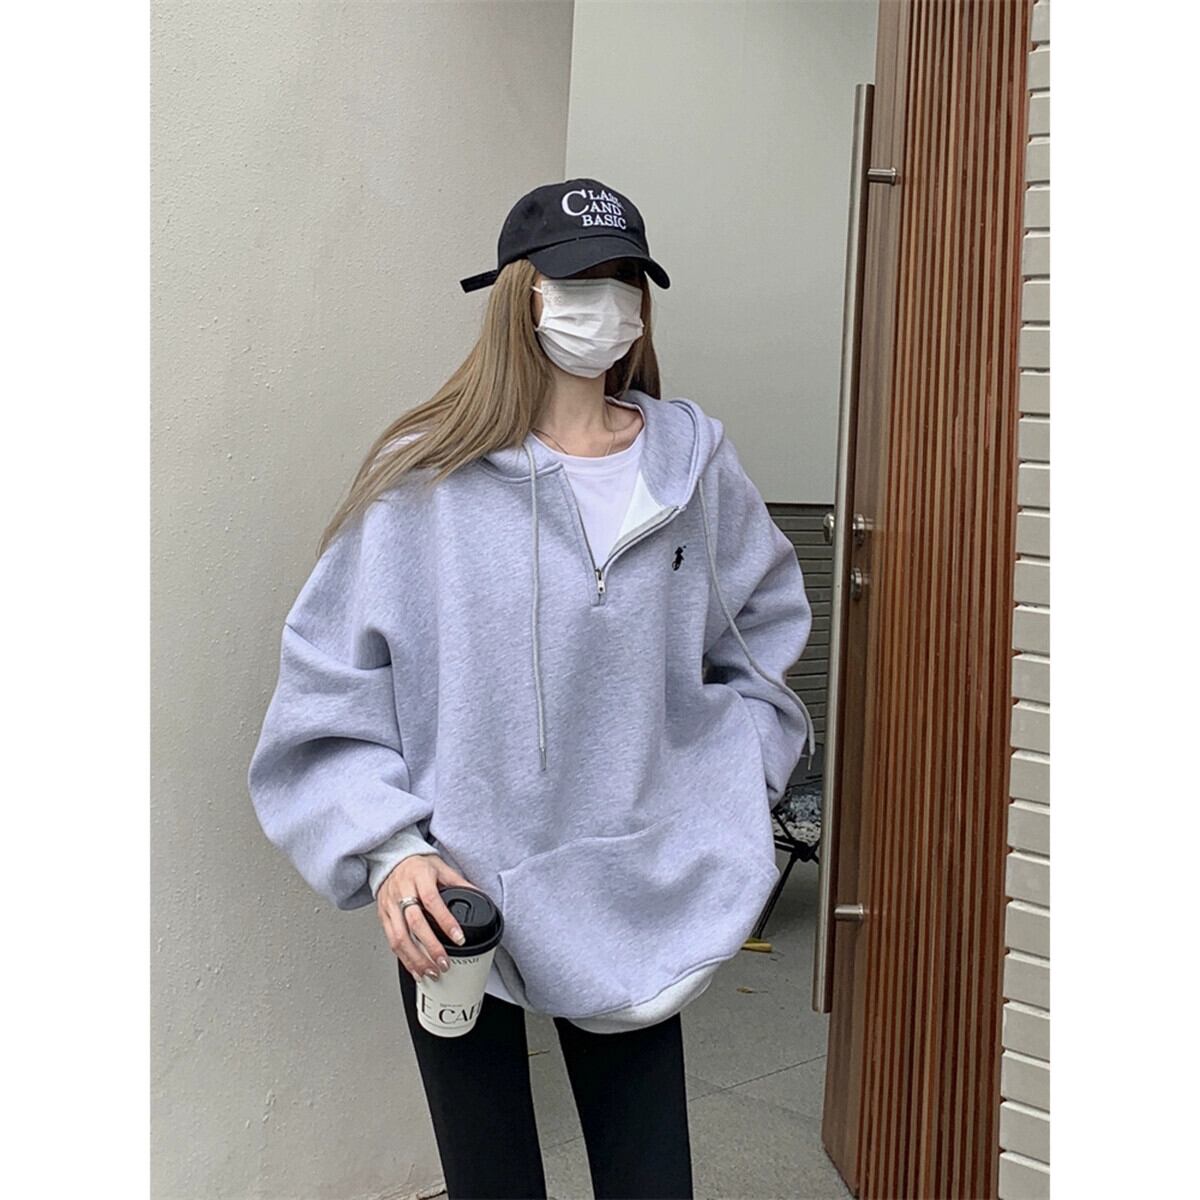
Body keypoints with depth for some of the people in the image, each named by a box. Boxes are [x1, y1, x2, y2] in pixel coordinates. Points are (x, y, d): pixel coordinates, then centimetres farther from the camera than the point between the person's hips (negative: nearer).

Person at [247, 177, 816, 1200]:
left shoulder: (694, 463, 1)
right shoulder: (425, 478, -10)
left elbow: (765, 635, 14)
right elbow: (330, 692, -6)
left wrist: (731, 795, 5)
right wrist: (392, 851, -16)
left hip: (636, 900, 3)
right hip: (455, 902, -2)